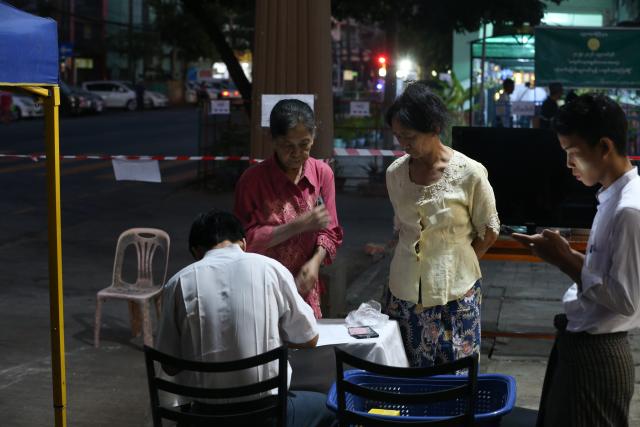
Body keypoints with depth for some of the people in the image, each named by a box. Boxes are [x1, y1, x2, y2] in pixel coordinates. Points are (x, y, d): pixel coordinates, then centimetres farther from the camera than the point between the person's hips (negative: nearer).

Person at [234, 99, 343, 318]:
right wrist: (298, 225, -19)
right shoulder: (252, 179, -11)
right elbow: (247, 239, -13)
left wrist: (315, 261, -15)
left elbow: (329, 231, 3)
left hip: (306, 288, 3)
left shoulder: (323, 173, -1)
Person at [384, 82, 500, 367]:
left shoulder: (469, 173, -11)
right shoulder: (395, 173, 1)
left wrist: (457, 265, 0)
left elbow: (489, 231, 0)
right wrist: (411, 259, 8)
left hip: (454, 291, -3)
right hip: (406, 291, 4)